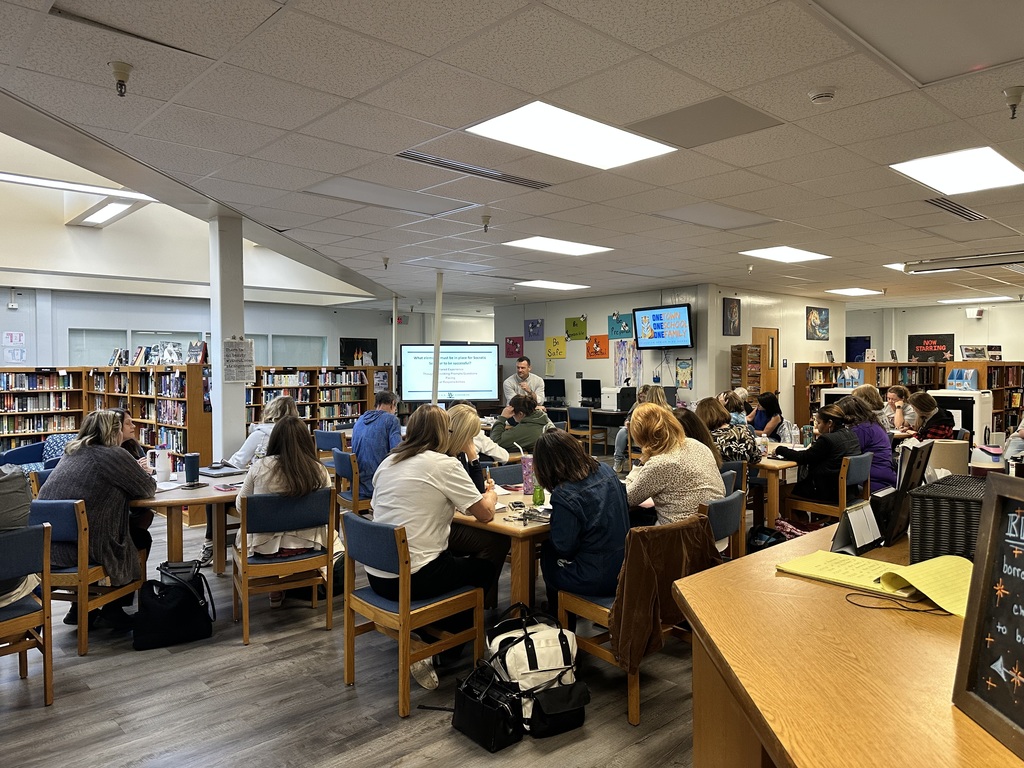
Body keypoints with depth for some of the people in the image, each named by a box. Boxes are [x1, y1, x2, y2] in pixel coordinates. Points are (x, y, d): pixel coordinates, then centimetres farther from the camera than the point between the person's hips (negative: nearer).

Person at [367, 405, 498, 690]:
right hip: (411, 579, -7)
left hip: (376, 575, 7)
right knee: (485, 569, 18)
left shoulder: (388, 462, 8)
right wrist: (491, 494, 14)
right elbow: (485, 513, -6)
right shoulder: (444, 465, -11)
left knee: (456, 560, 29)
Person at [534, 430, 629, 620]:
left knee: (547, 550, 20)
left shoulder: (564, 496, -25)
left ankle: (556, 619, 39)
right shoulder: (606, 471, -4)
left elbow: (564, 548, -19)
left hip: (596, 580, -7)